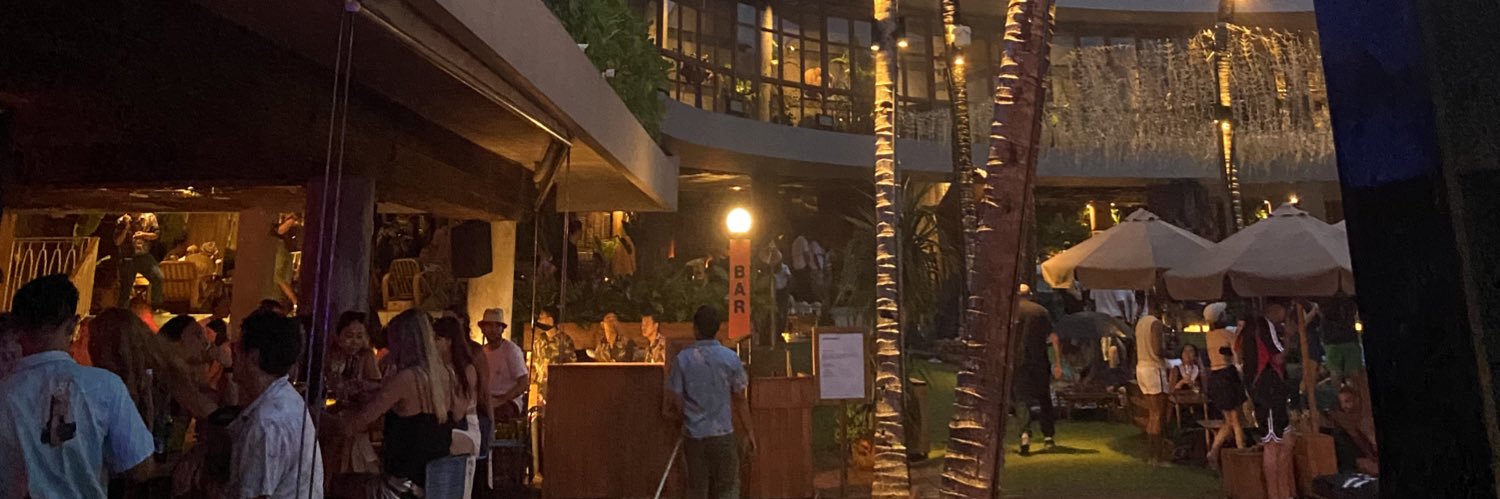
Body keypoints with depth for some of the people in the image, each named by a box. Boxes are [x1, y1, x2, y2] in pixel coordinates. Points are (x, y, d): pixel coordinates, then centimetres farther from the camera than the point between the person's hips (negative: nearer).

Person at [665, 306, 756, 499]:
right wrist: (750, 432, 7)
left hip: (693, 434, 1)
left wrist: (672, 412, 18)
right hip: (722, 433, -1)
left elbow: (675, 400, -5)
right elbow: (740, 400, -2)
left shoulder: (682, 358, -7)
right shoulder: (731, 358, -6)